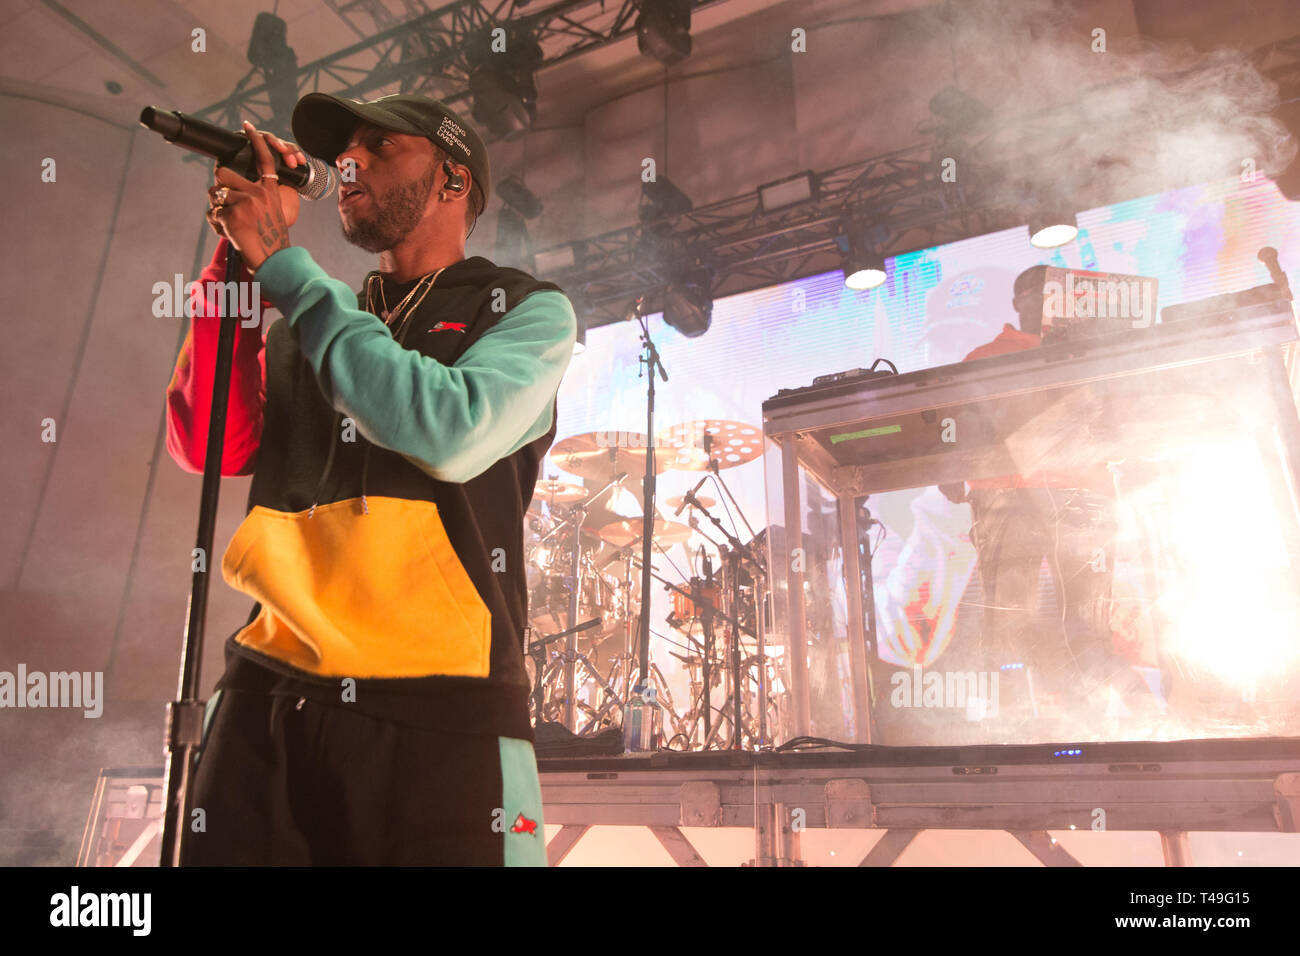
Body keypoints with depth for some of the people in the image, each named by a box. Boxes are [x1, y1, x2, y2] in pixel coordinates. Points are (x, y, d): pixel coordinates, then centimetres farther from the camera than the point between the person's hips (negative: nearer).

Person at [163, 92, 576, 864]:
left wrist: (281, 263, -6)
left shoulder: (529, 311, 5)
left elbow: (451, 434, -14)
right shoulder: (308, 324, 18)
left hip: (438, 709, -3)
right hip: (268, 698, 4)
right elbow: (210, 447, 7)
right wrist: (236, 258, 3)